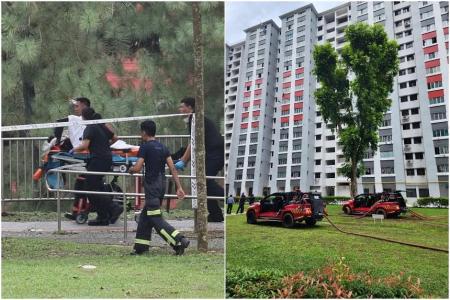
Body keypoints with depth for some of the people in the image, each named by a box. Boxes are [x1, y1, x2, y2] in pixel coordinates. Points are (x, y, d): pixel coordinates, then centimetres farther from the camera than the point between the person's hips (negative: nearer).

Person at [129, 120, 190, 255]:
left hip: (152, 186, -8)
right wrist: (179, 187, 5)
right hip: (162, 184, 8)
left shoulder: (145, 147, -9)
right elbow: (173, 169, 5)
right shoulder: (163, 147, 10)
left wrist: (130, 170, 8)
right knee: (145, 215, 17)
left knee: (156, 219, -4)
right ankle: (141, 247, 22)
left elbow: (137, 168, -16)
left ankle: (180, 240, -15)